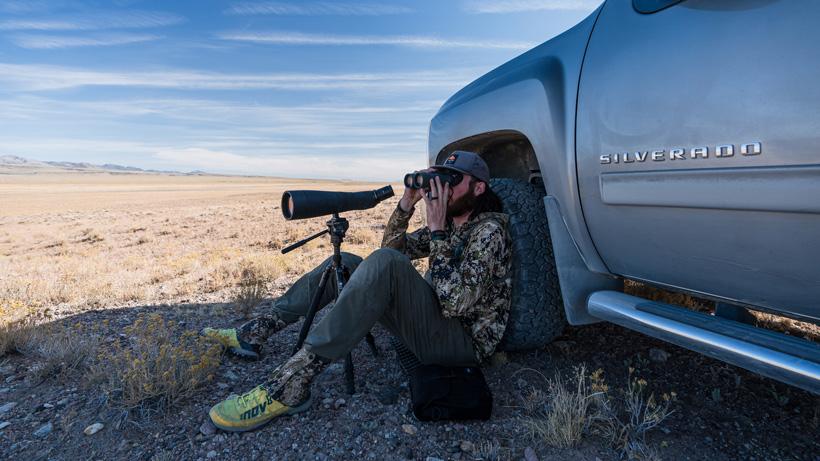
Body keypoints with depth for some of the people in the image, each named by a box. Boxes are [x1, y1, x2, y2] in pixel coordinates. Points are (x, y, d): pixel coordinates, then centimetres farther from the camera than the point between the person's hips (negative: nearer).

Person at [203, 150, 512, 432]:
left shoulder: (489, 229, -15)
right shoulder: (449, 223, 10)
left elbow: (455, 304, -28)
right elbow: (392, 246, 12)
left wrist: (437, 231, -26)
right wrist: (406, 205, -4)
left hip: (464, 340, -8)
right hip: (433, 320, 9)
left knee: (384, 263, -35)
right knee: (343, 263, 6)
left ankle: (290, 386, -31)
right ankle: (256, 333, 7)